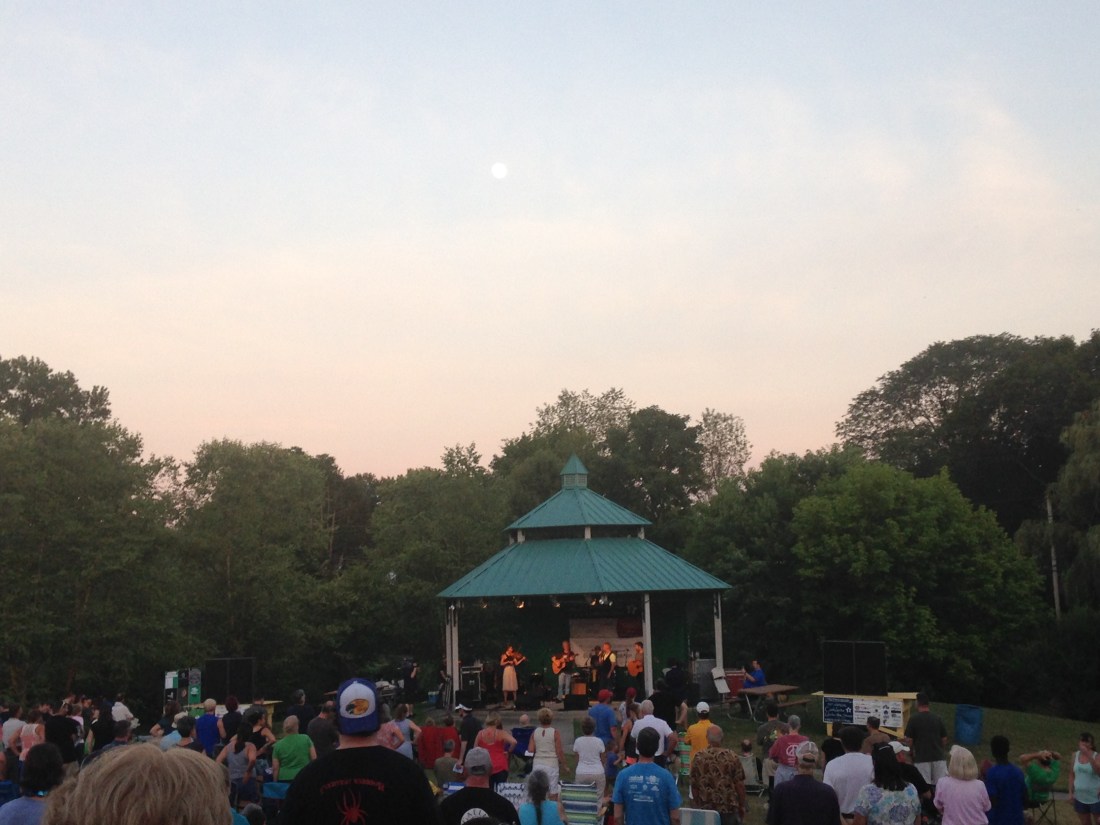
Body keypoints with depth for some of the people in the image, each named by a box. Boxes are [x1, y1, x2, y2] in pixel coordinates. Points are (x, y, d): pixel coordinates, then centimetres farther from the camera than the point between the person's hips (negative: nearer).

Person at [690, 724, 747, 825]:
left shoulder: (698, 757, -4)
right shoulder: (732, 757, -8)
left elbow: (694, 786, 1)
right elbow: (739, 784, -5)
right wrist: (742, 806, 8)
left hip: (706, 809, 1)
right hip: (729, 809, -1)